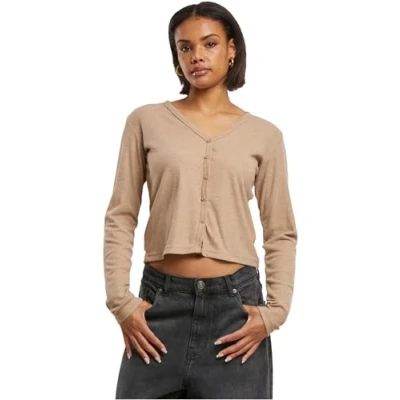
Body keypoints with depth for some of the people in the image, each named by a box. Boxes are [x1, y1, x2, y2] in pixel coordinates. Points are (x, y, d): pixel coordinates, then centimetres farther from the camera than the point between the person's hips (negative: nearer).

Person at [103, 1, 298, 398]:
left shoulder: (264, 135, 5)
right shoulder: (146, 121, 3)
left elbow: (281, 233, 6)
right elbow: (120, 217, 3)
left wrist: (275, 310, -5)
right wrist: (121, 300, -5)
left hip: (235, 301, 0)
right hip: (160, 301, 0)